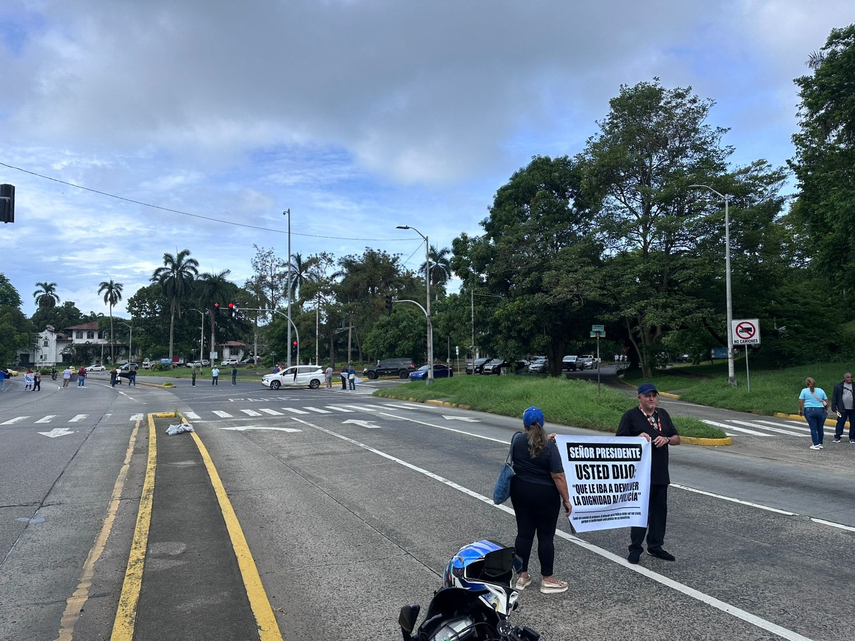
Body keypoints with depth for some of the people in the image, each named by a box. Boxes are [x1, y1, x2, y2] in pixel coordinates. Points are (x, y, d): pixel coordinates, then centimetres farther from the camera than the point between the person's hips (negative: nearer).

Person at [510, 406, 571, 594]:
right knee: (545, 536, 5)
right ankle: (548, 580, 14)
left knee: (524, 533, 11)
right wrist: (566, 500, -8)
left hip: (520, 492, 4)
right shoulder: (549, 447, -17)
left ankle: (522, 576, 20)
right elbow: (558, 476, -17)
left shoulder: (516, 439, -5)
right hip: (545, 496, -4)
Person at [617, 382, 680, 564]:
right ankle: (635, 549, 10)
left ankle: (655, 546, 26)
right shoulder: (630, 416, -5)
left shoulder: (663, 414, 12)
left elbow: (677, 439, 14)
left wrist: (666, 439, -7)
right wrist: (637, 438, -23)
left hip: (661, 474, 6)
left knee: (660, 510, 12)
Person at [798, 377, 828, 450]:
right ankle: (820, 444, 21)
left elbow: (800, 401, -5)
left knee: (813, 428, 1)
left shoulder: (804, 391, 2)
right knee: (820, 428, 12)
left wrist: (800, 410, 5)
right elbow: (826, 401, 9)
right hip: (820, 411, 2)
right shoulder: (821, 390, 10)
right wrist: (825, 409, 21)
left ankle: (816, 445, 1)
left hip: (809, 410, -2)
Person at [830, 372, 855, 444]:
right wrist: (834, 407, -4)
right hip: (843, 409, -2)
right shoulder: (838, 386, 1)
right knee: (840, 422, -3)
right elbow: (834, 397, 1)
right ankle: (837, 437, 2)